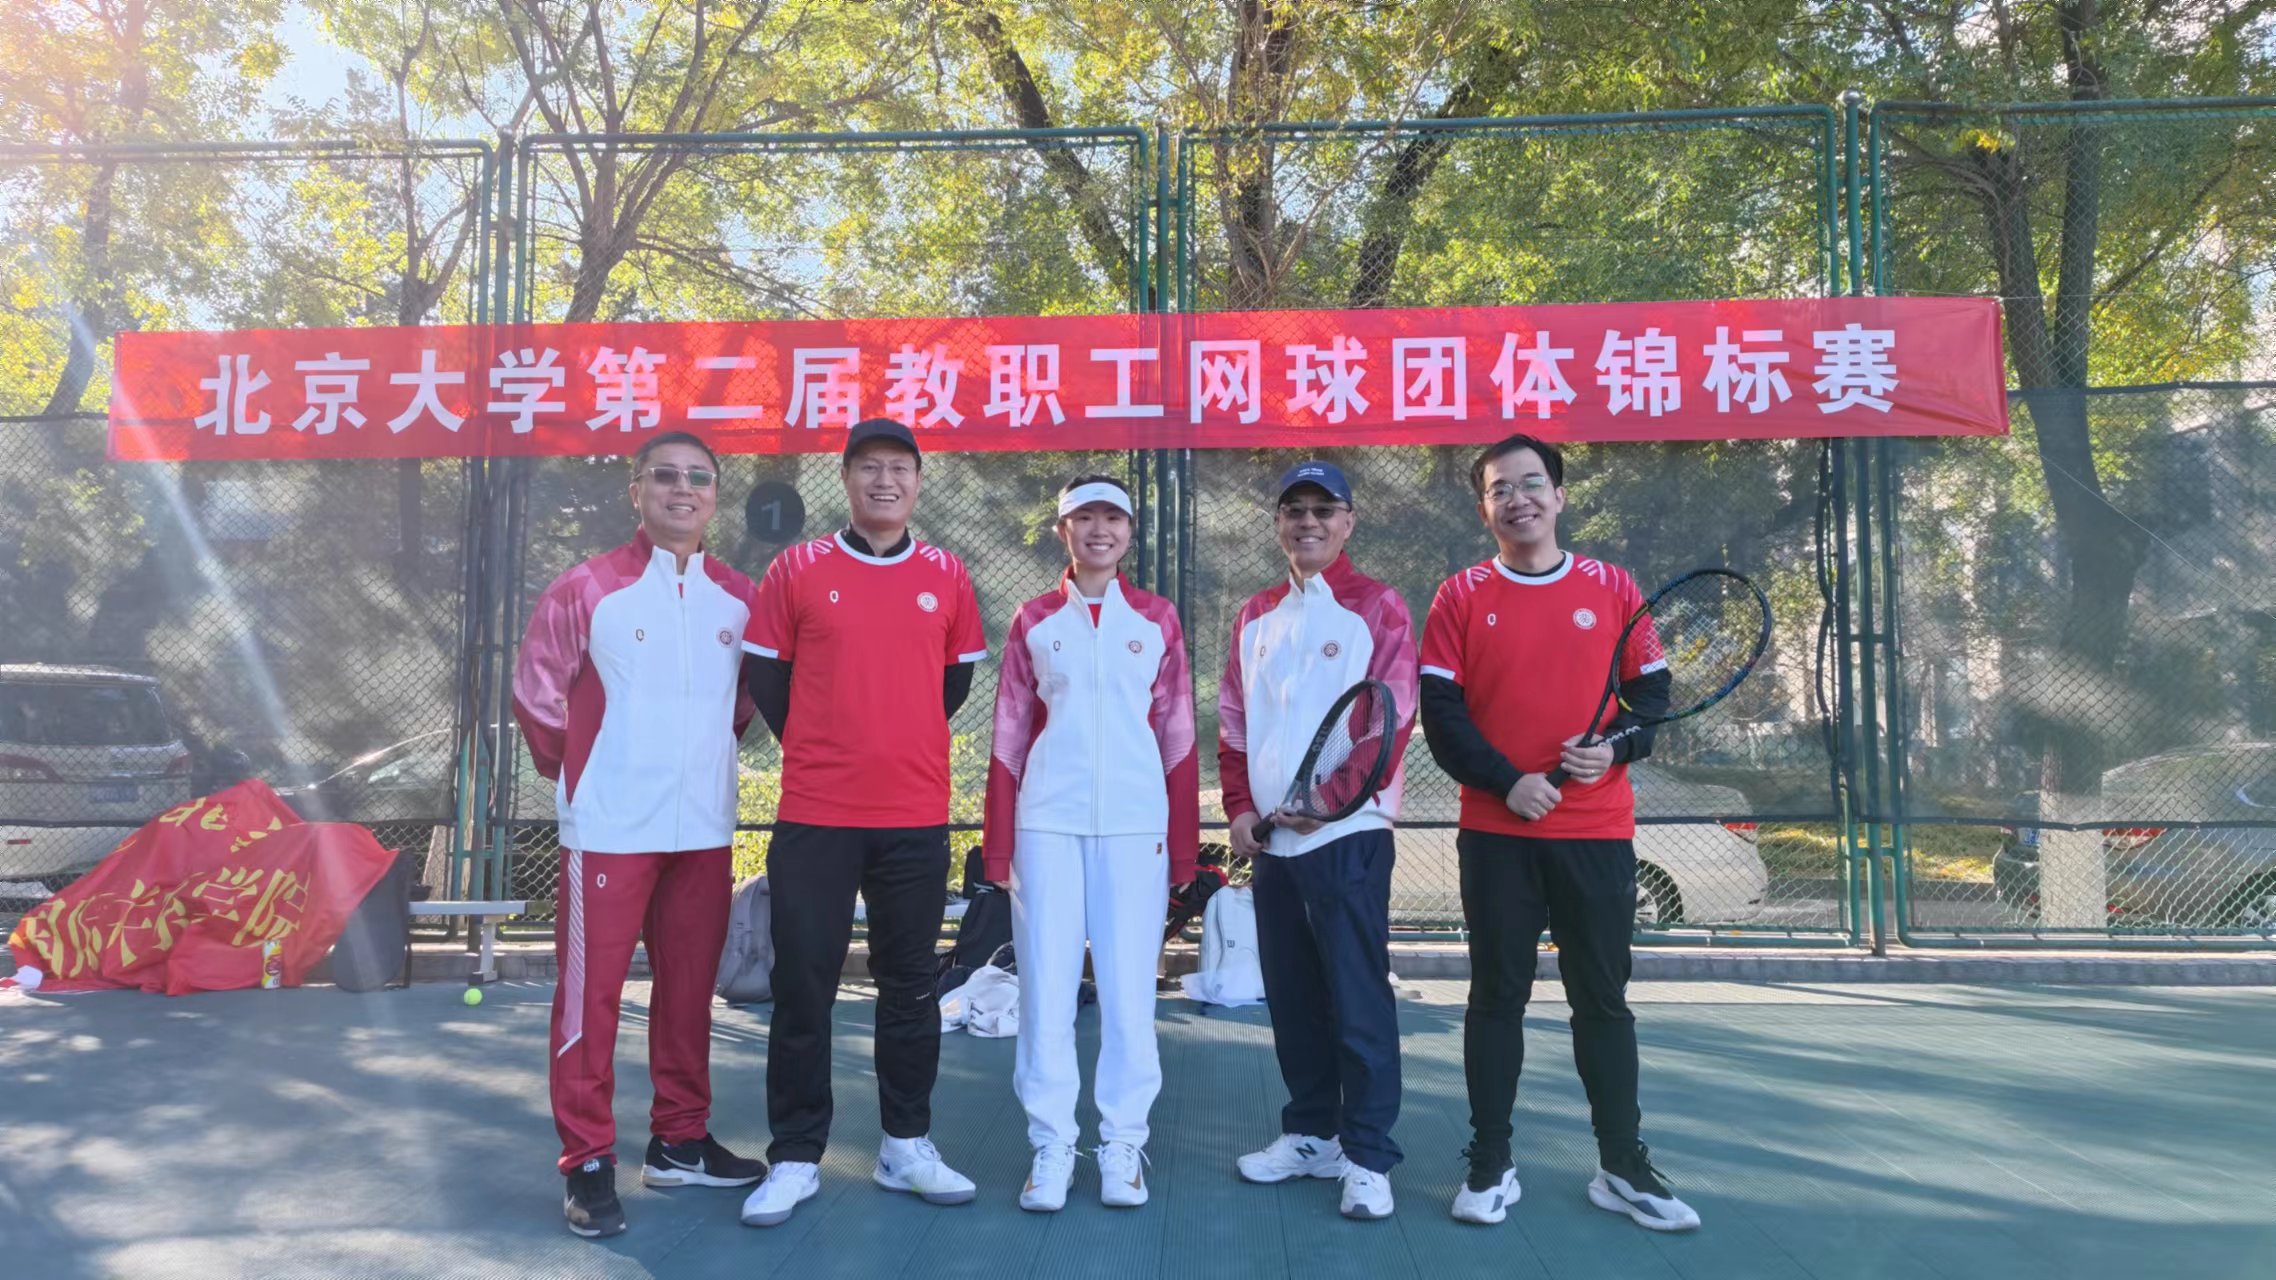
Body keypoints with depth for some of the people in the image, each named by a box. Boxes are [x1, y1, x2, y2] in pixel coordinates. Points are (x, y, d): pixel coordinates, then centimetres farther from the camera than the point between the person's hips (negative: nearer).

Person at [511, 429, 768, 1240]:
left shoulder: (741, 598, 4)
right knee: (591, 993, 1)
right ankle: (588, 1165, 11)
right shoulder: (586, 589, -6)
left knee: (689, 986, 12)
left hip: (705, 829, 4)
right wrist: (578, 773, 6)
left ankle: (680, 1142, 26)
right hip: (609, 829, -4)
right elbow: (536, 693, 1)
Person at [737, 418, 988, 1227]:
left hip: (917, 818, 2)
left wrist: (901, 746, 11)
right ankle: (795, 1158, 15)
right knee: (803, 986, 3)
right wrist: (821, 751, 7)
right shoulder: (797, 569, 0)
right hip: (814, 815, -2)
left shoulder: (948, 577, 5)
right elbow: (765, 675, 6)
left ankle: (906, 1147, 23)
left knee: (910, 985, 10)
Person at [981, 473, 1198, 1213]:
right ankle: (1051, 1146, 14)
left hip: (1134, 822, 0)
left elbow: (1178, 736, 6)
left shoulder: (1157, 620, 7)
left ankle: (1123, 1144, 16)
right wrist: (998, 847, 2)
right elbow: (1009, 737, 7)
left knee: (1128, 985, 3)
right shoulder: (1033, 621, 8)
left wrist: (1184, 848, 2)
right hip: (1047, 821, 1)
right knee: (1046, 983, 2)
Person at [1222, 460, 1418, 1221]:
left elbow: (1390, 721, -10)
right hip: (1271, 838, 6)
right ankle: (1310, 1134, 26)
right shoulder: (1255, 617, 14)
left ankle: (1368, 1158, 7)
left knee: (1358, 1000, -3)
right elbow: (1233, 721, 15)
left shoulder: (1378, 608, -3)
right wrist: (1241, 807, 2)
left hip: (1346, 833, -6)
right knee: (1291, 996, 13)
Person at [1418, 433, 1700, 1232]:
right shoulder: (1461, 597, 2)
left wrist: (1616, 746, -13)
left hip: (1597, 831, 1)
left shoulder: (1613, 588, 6)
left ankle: (1623, 1169, 21)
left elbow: (1653, 691, 7)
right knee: (1497, 996, 6)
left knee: (1603, 999, 9)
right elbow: (1440, 713, -3)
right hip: (1496, 833, -1)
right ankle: (1490, 1166, 16)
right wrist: (1506, 782, -15)